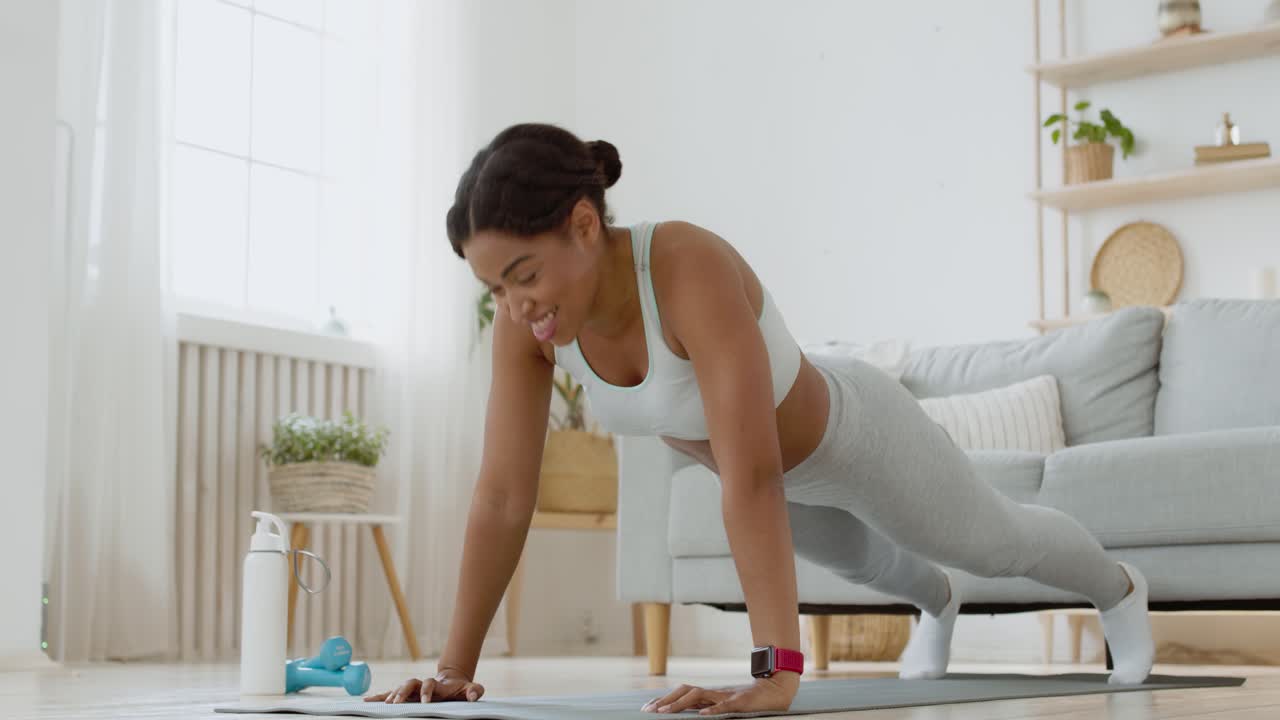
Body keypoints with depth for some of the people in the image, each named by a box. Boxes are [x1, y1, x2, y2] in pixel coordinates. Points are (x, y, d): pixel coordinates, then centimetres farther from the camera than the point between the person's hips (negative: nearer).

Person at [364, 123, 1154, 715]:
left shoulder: (692, 270, -47)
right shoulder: (528, 318, -28)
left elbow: (751, 481, -53)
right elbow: (503, 495, -24)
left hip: (855, 437, -5)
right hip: (780, 468, 6)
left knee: (994, 542, 25)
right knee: (856, 559, 36)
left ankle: (1117, 588, 59)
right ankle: (937, 601, 73)